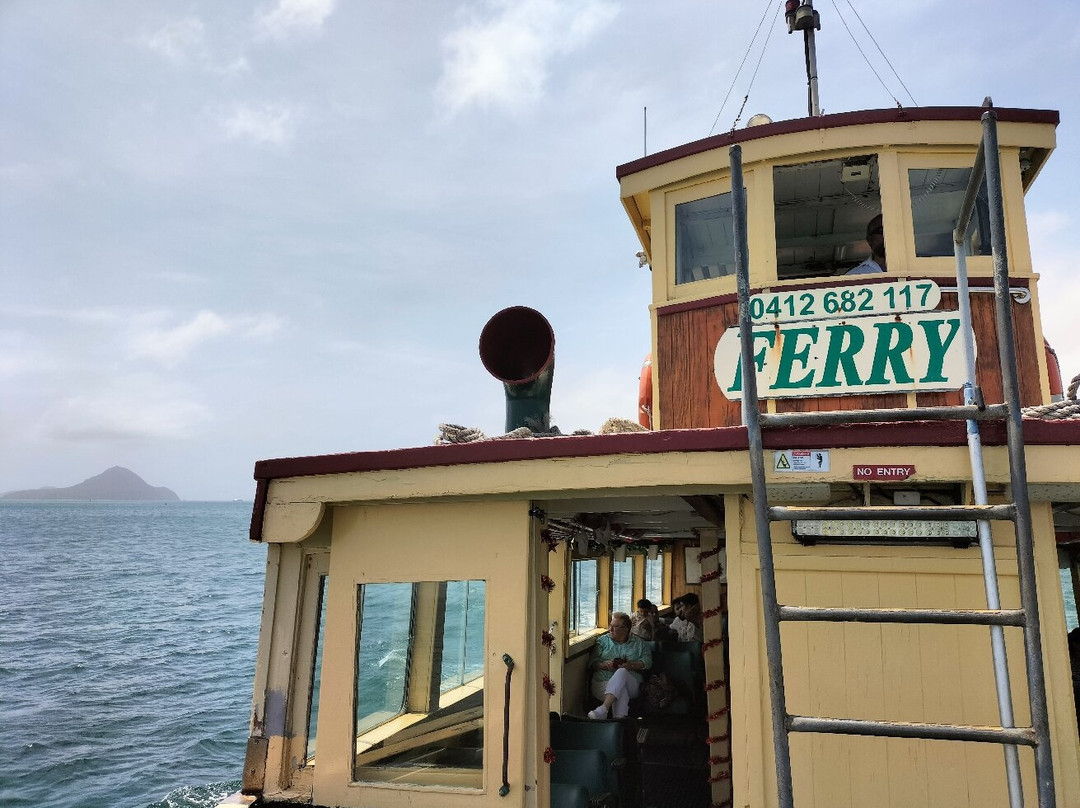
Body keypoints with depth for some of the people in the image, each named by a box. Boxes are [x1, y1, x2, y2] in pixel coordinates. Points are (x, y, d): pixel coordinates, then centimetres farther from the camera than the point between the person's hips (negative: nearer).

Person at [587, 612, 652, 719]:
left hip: (631, 683, -1)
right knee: (621, 690, -36)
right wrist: (604, 665, -12)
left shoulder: (639, 643, 19)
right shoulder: (602, 640, 20)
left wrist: (631, 665, -13)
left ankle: (603, 708, -51)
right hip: (602, 683, 1)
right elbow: (592, 663, 11)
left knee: (622, 672, -37)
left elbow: (647, 662, 5)